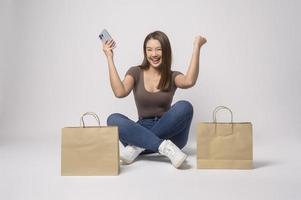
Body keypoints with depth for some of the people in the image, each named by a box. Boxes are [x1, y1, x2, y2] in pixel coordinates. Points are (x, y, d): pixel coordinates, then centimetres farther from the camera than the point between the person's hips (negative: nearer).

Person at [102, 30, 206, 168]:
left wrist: (196, 47, -15)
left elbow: (189, 82, -20)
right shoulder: (136, 72, 7)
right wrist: (110, 58, -13)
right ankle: (164, 146, -35)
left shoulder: (172, 76, 6)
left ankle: (138, 145, -25)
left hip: (170, 133, 0)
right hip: (142, 130, 0)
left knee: (184, 107, -29)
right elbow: (120, 92, -14)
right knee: (113, 119, -27)